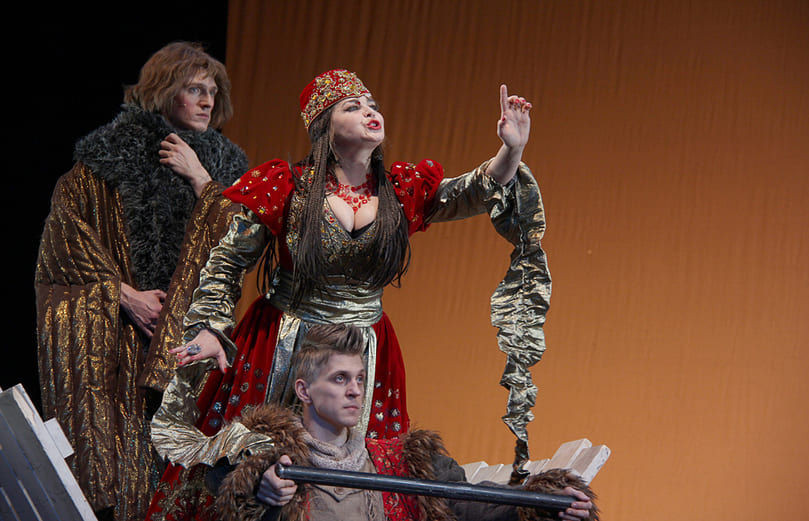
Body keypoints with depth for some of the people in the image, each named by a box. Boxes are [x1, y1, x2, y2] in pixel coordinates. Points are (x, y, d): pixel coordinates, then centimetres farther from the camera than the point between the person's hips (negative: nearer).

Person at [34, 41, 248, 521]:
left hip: (189, 333, 3)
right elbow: (66, 230, -4)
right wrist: (125, 294, -9)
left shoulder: (224, 163, 13)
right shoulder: (111, 153, 0)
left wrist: (200, 180, -7)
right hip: (115, 335, -3)